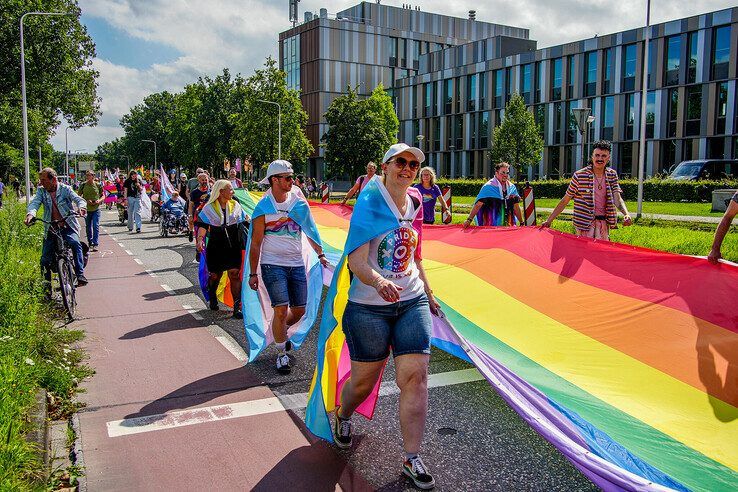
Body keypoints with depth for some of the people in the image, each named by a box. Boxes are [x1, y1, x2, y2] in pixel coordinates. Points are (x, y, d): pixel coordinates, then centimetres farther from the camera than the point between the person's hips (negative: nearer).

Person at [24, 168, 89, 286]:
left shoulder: (65, 189, -2)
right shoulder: (41, 191, 4)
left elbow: (78, 199, -14)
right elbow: (35, 203, -11)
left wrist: (82, 207, -39)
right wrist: (30, 214, -34)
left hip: (67, 226, -3)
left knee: (75, 244, -32)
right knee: (45, 259, 2)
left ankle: (80, 274, -29)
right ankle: (46, 282, 23)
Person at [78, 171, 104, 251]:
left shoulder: (98, 185, 0)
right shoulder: (83, 185, 0)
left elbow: (103, 196, 9)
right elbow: (78, 196, 4)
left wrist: (99, 200, -12)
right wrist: (86, 201, -13)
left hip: (96, 209, -2)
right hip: (87, 209, 2)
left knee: (96, 226, -10)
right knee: (88, 228, 11)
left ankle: (95, 244, -9)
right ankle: (90, 243, 27)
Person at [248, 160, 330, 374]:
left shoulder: (298, 201, 5)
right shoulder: (263, 207, -6)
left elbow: (309, 229, 16)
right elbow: (256, 243, -4)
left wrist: (320, 254, 14)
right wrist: (253, 273, -5)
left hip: (297, 264, 4)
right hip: (273, 265, -4)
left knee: (299, 310, 8)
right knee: (281, 309, -10)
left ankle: (280, 331, 39)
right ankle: (281, 353, 9)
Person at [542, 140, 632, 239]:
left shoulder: (612, 175, 4)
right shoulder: (579, 175, -7)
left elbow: (617, 199, -5)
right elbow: (565, 201, -3)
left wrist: (626, 214, -25)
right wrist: (549, 220, -6)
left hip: (604, 223, 4)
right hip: (585, 223, -4)